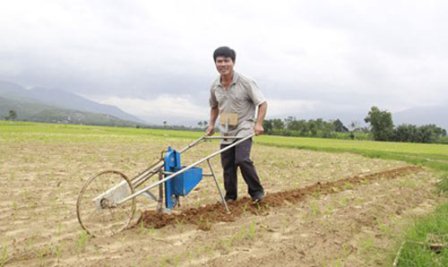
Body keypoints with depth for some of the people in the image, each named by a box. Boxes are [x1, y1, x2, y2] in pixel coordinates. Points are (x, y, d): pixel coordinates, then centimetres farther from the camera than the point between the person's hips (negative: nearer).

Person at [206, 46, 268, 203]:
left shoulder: (245, 83, -13)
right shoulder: (215, 87, 2)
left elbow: (262, 103, -10)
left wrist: (258, 123, -22)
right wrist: (211, 124, 9)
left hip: (243, 129, -5)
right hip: (226, 132, 5)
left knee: (242, 160, -21)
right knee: (227, 165, 7)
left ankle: (257, 191, -3)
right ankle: (230, 196, 21)